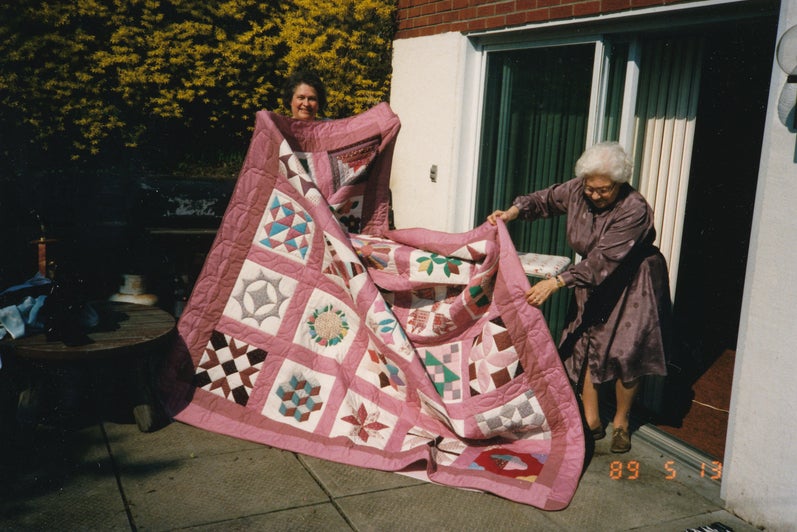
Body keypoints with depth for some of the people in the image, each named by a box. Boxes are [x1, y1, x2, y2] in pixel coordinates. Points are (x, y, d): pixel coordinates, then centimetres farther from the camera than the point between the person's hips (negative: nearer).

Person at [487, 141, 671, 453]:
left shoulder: (634, 210, -29)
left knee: (626, 351, -11)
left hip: (634, 283, -5)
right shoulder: (577, 190, -12)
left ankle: (621, 422, 12)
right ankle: (591, 422, 9)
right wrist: (512, 213, -16)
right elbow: (544, 200, 5)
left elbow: (603, 261, -35)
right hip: (594, 281, 5)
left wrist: (556, 283, -43)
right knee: (583, 343, -3)